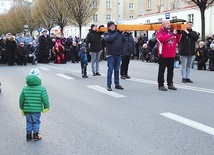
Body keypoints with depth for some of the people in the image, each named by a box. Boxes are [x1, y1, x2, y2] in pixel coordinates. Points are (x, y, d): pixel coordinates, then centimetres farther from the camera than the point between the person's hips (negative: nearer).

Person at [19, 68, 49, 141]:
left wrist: (22, 108, 16)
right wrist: (46, 107, 3)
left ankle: (28, 135, 25)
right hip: (37, 110, -3)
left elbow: (21, 99, 3)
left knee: (29, 122, 17)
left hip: (27, 109, 3)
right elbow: (45, 99, -13)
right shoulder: (41, 88, -13)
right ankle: (35, 135, 20)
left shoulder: (25, 89, -2)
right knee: (36, 122, 12)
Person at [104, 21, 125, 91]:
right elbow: (109, 39, -19)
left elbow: (123, 41, 14)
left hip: (118, 54, 4)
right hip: (110, 54, -4)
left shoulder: (119, 33, 12)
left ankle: (117, 84, 18)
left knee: (117, 70, 10)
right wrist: (116, 34, -10)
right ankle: (108, 85, 0)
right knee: (110, 70, -4)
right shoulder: (106, 34, 1)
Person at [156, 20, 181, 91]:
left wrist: (178, 33, 2)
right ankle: (161, 85, 3)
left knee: (171, 70, 12)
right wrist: (172, 34, -21)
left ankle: (170, 84, 21)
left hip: (171, 55, 7)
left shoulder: (171, 31, 15)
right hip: (163, 55, -7)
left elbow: (176, 41, 16)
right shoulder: (160, 32, -5)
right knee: (162, 70, -1)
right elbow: (162, 39, -25)